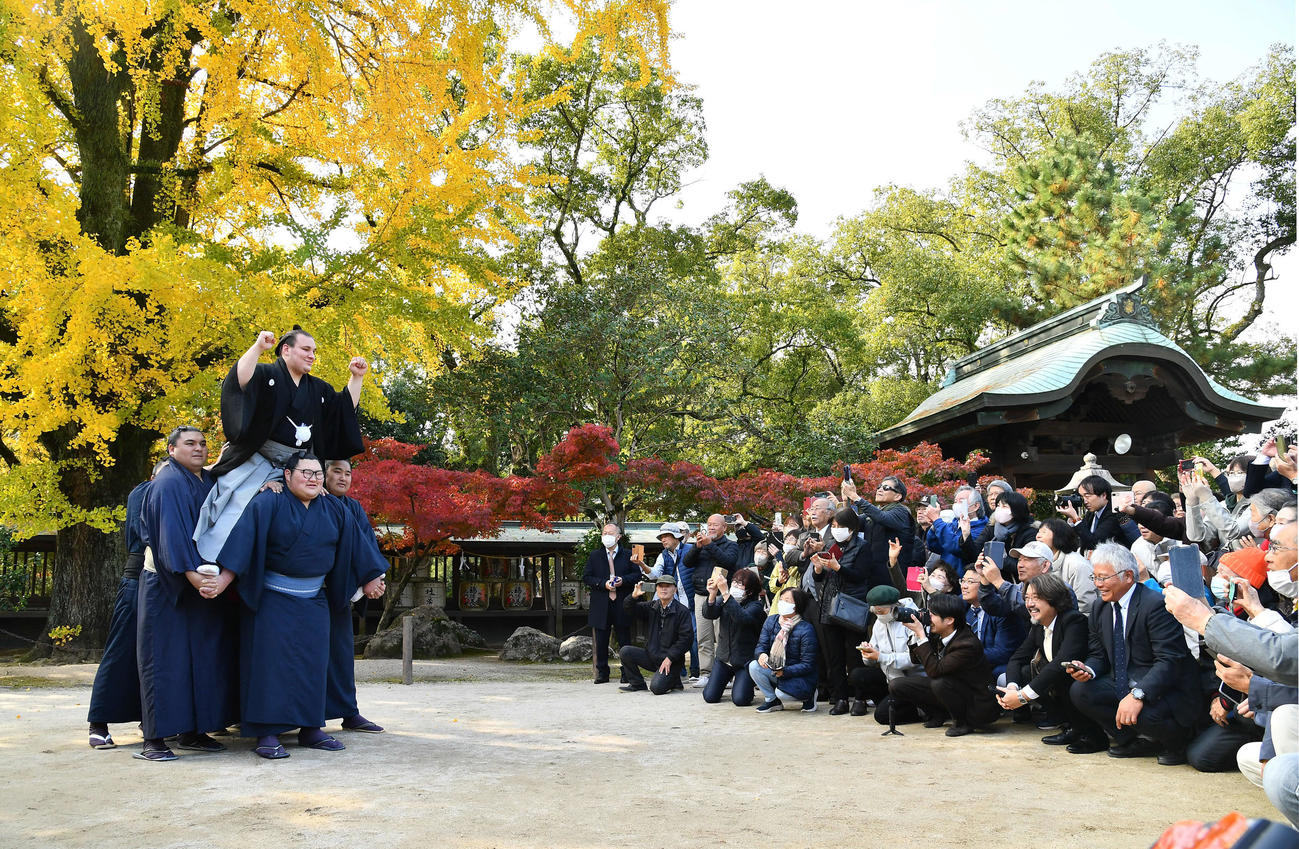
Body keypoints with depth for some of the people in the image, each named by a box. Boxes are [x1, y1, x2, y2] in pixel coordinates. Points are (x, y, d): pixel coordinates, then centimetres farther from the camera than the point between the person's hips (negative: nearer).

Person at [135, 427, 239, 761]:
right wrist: (190, 571, -32)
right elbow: (171, 530, -21)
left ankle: (192, 731, 15)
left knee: (203, 655, 7)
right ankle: (154, 738, -1)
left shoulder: (209, 481, 14)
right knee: (165, 657, -5)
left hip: (203, 581, 7)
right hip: (167, 583, -7)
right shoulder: (168, 484, -10)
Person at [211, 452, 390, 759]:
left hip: (314, 600, 5)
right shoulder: (268, 504, -8)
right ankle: (267, 733, -2)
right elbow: (243, 541, -16)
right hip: (272, 598, -5)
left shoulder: (334, 509, 6)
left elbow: (356, 543, 14)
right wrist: (223, 580, -24)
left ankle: (310, 729, 13)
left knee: (313, 662, 5)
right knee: (271, 660, -6)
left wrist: (371, 576, 16)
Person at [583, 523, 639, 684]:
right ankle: (602, 674, 13)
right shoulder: (595, 556, 9)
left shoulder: (628, 554, 7)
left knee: (625, 641, 3)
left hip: (622, 604, -1)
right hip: (601, 605, 1)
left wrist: (623, 580, -12)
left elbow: (637, 574, 6)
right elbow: (586, 577, 4)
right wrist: (603, 583, -11)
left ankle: (627, 674, 9)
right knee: (601, 642, 4)